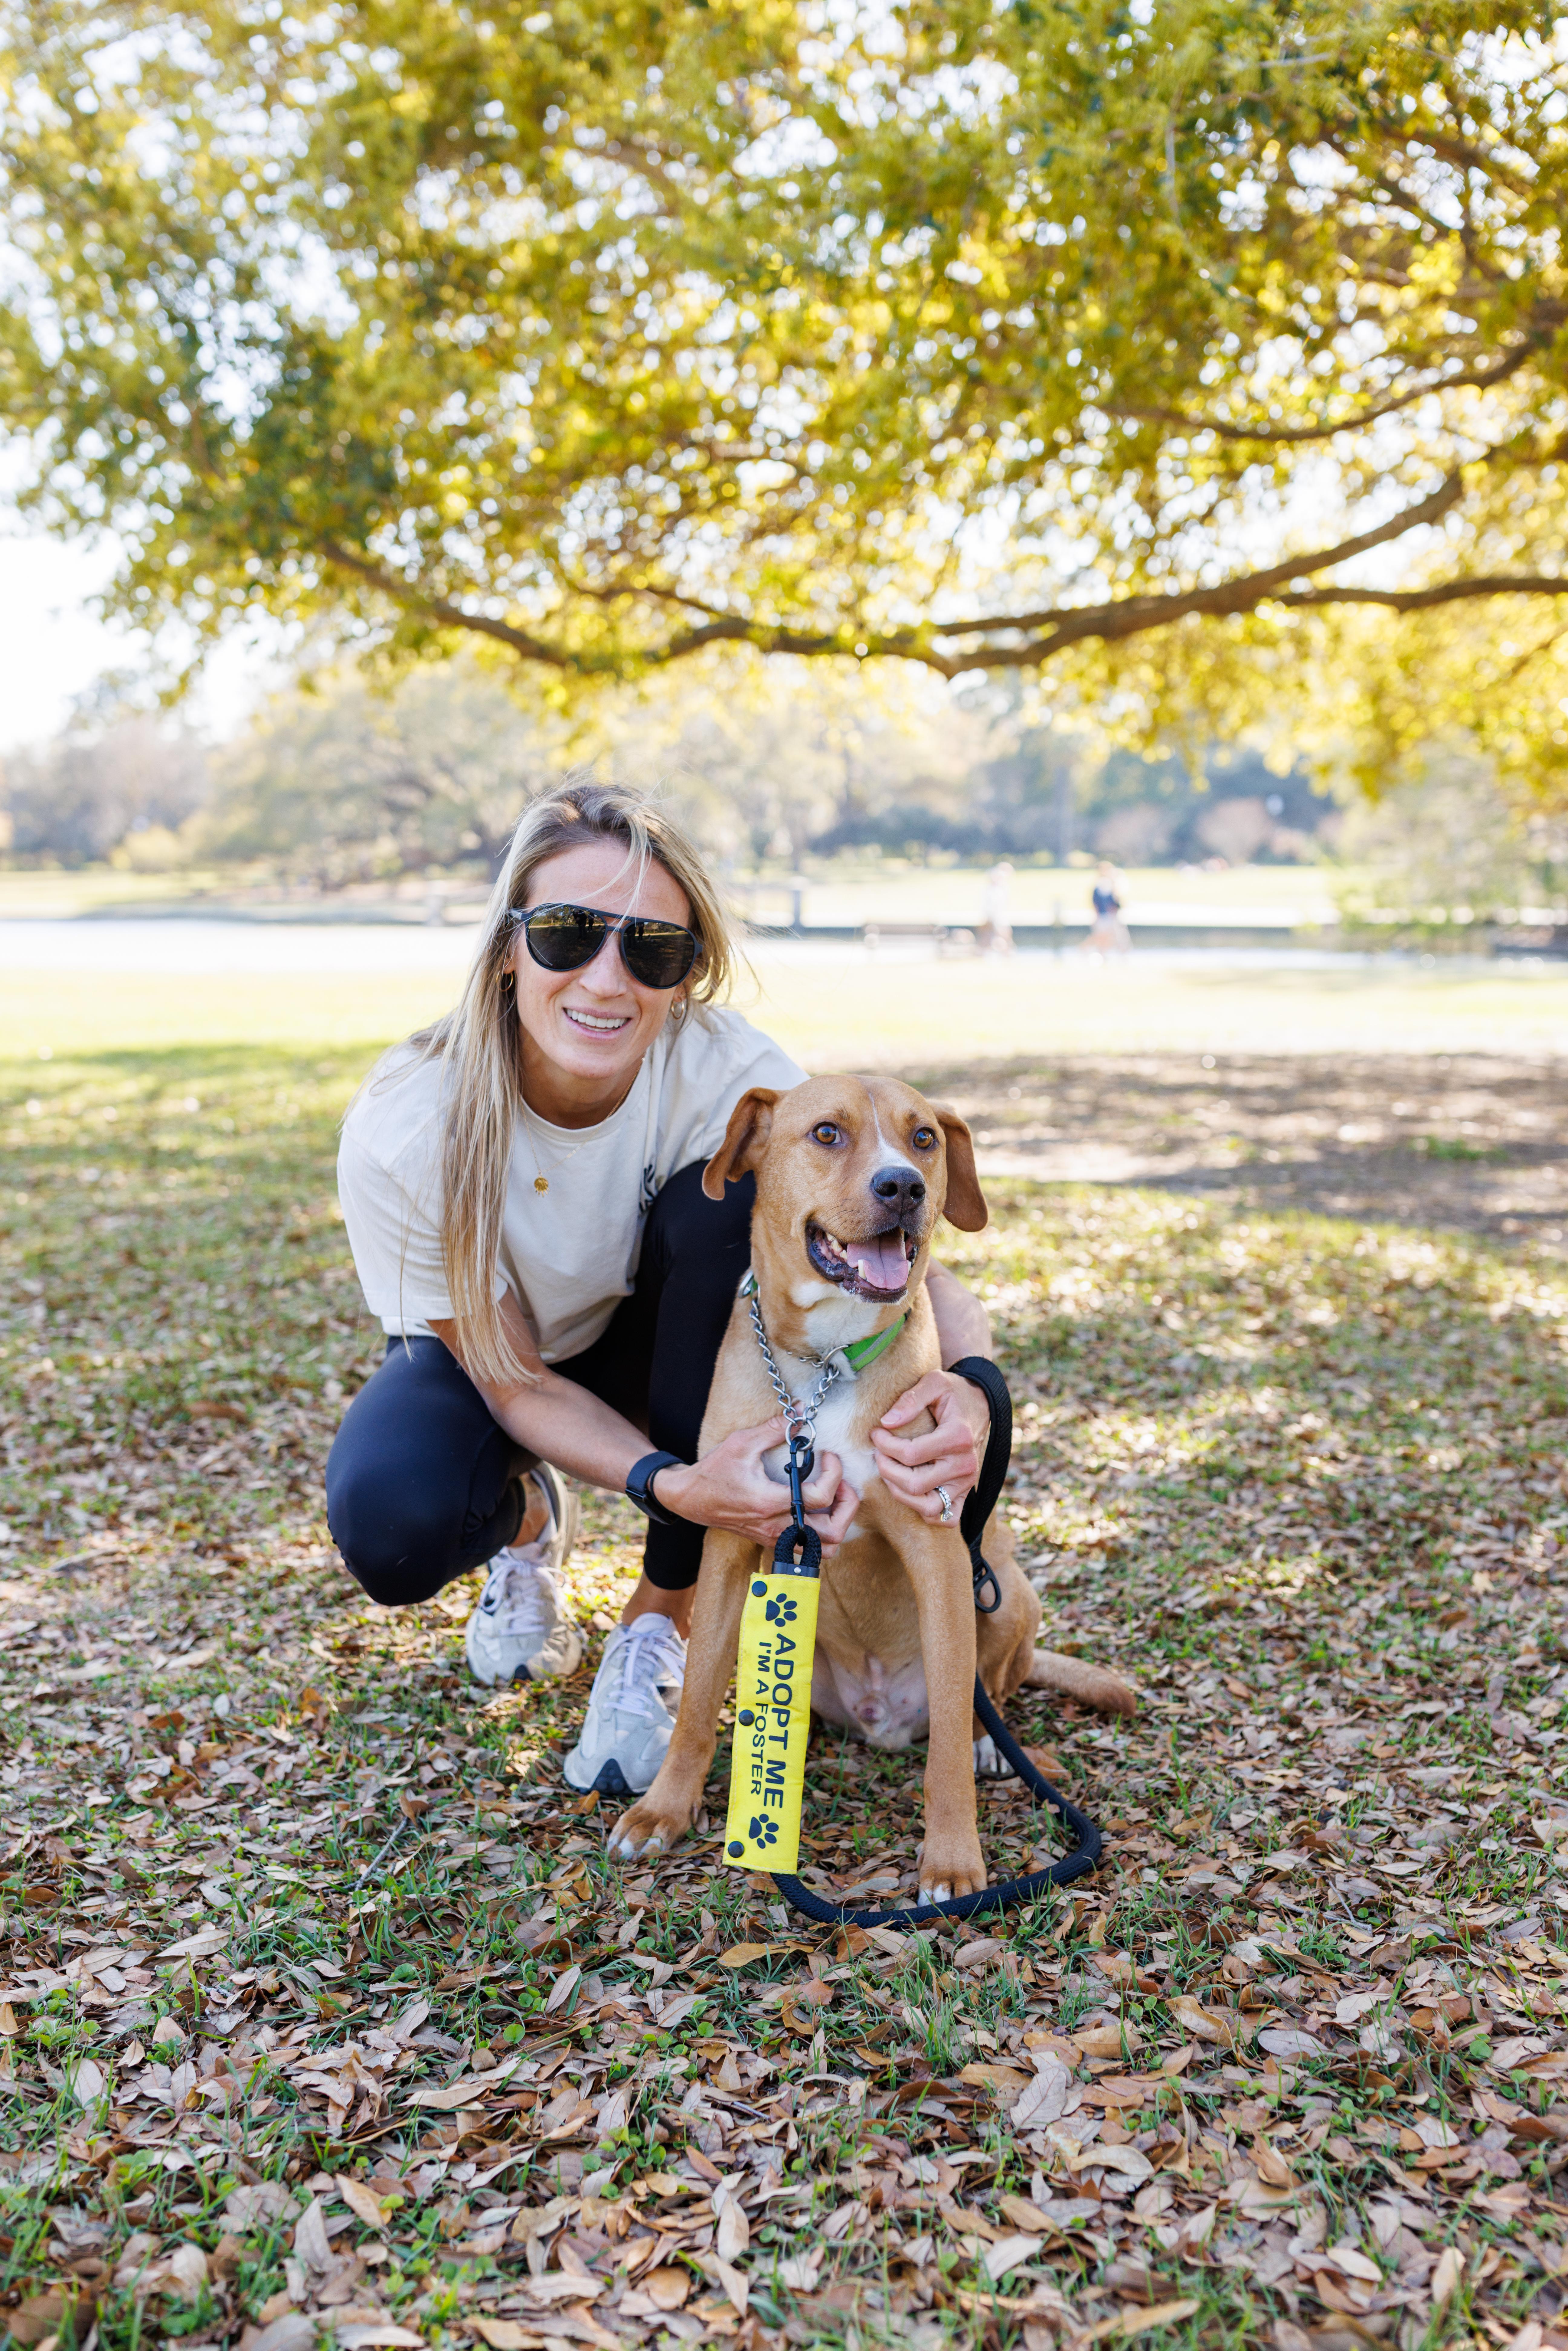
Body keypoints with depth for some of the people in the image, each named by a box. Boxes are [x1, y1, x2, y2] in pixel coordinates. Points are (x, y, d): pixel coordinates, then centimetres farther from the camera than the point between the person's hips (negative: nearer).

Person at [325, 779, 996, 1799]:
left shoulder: (729, 1077, -30)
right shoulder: (402, 1131, -32)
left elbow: (912, 1266, -28)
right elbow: (514, 1379, -23)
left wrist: (968, 1382, -53)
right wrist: (672, 1485, -42)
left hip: (665, 1340, 1)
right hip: (481, 1359, -1)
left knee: (730, 1196, -32)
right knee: (391, 1527, -34)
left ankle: (666, 1619, -16)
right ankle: (527, 1520, 9)